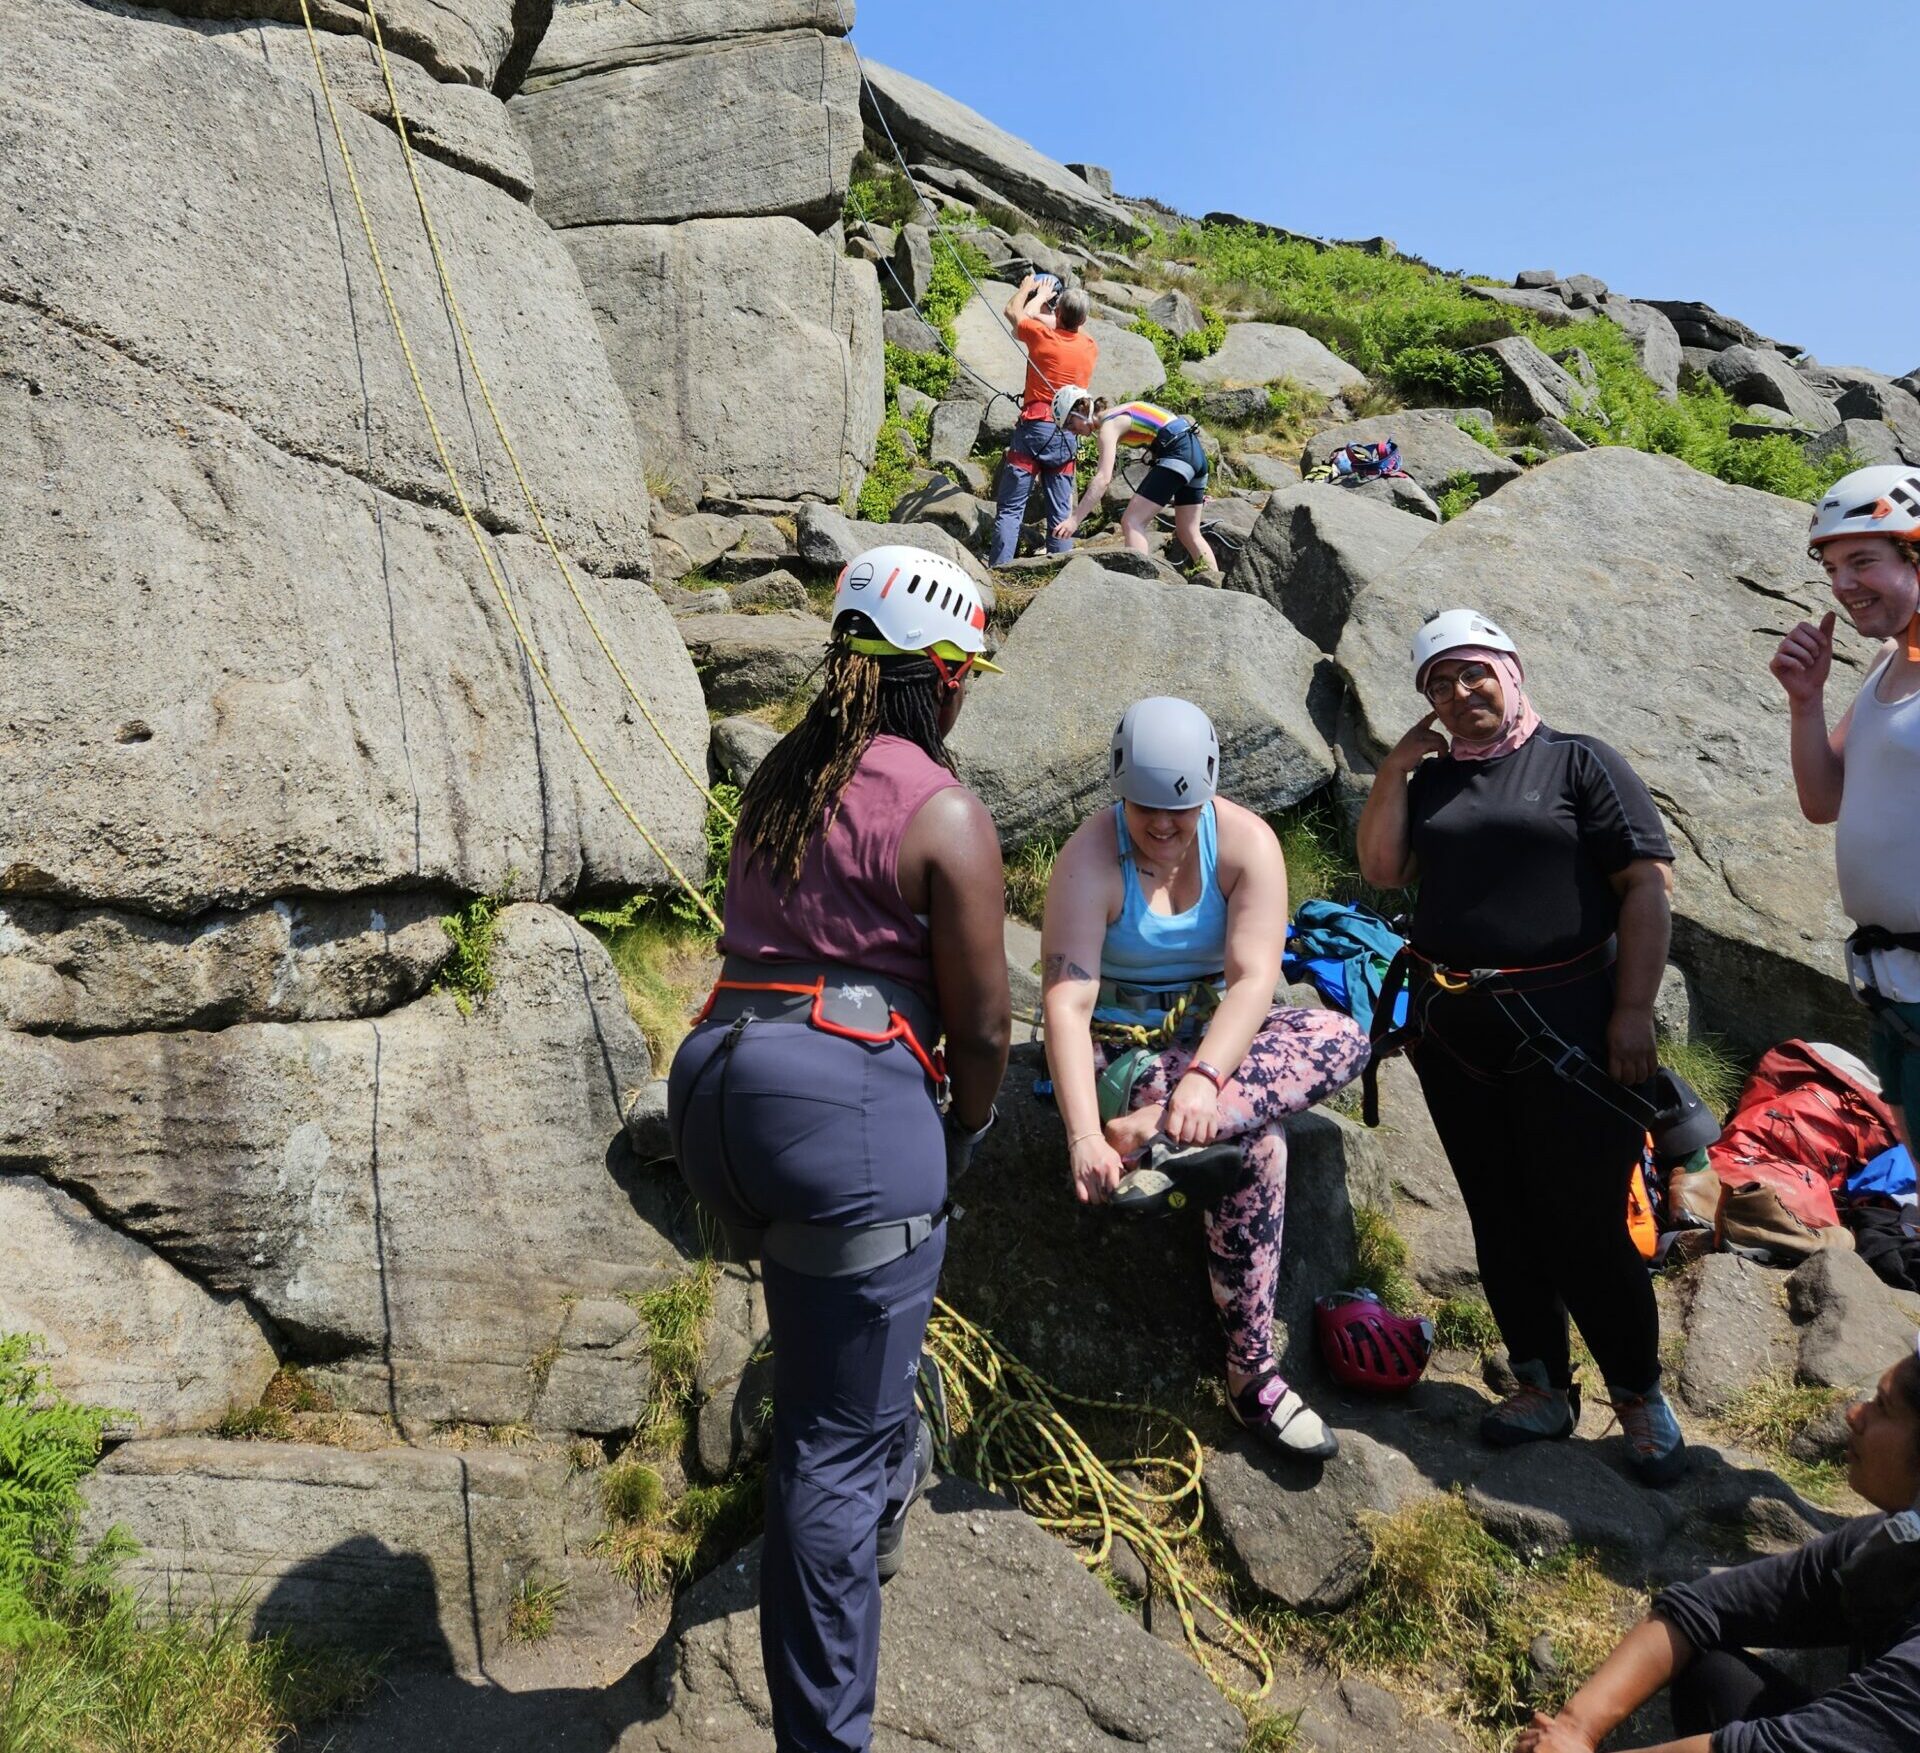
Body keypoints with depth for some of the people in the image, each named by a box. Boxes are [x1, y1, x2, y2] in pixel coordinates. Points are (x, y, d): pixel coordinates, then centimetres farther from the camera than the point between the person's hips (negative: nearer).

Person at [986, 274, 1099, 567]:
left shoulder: (1042, 336, -7)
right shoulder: (1091, 348, 4)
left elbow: (1014, 311, 14)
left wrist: (1028, 290, 32)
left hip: (1034, 429, -4)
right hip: (1067, 437, 4)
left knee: (1010, 506, -3)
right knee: (1061, 510, 8)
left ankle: (999, 567, -9)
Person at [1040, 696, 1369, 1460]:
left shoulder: (1245, 841, -10)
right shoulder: (1091, 859, -18)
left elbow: (1255, 976, -21)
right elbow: (1067, 1002, -28)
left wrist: (1205, 1076, -40)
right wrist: (1083, 1133, -42)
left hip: (1215, 1032, 4)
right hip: (1122, 1045, -4)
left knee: (1344, 1038, -26)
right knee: (1258, 1147, -29)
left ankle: (1154, 1135, -40)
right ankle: (1250, 1374, -23)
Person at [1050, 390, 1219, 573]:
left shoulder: (1109, 426, -9)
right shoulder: (1117, 414, 18)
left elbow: (1102, 479, -20)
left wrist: (1075, 519, -25)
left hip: (1178, 453, -10)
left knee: (1131, 522, -11)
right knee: (1189, 534, 18)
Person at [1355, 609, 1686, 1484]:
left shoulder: (1580, 761, 0)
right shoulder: (1428, 780, 14)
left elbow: (1647, 884, -6)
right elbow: (1381, 869, 4)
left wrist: (1634, 1010, -13)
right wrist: (1395, 767, -2)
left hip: (1564, 1026, -5)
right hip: (1452, 1031, 5)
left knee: (1583, 1222, -2)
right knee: (1500, 1217, 11)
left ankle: (1640, 1396, 19)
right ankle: (1542, 1388, 26)